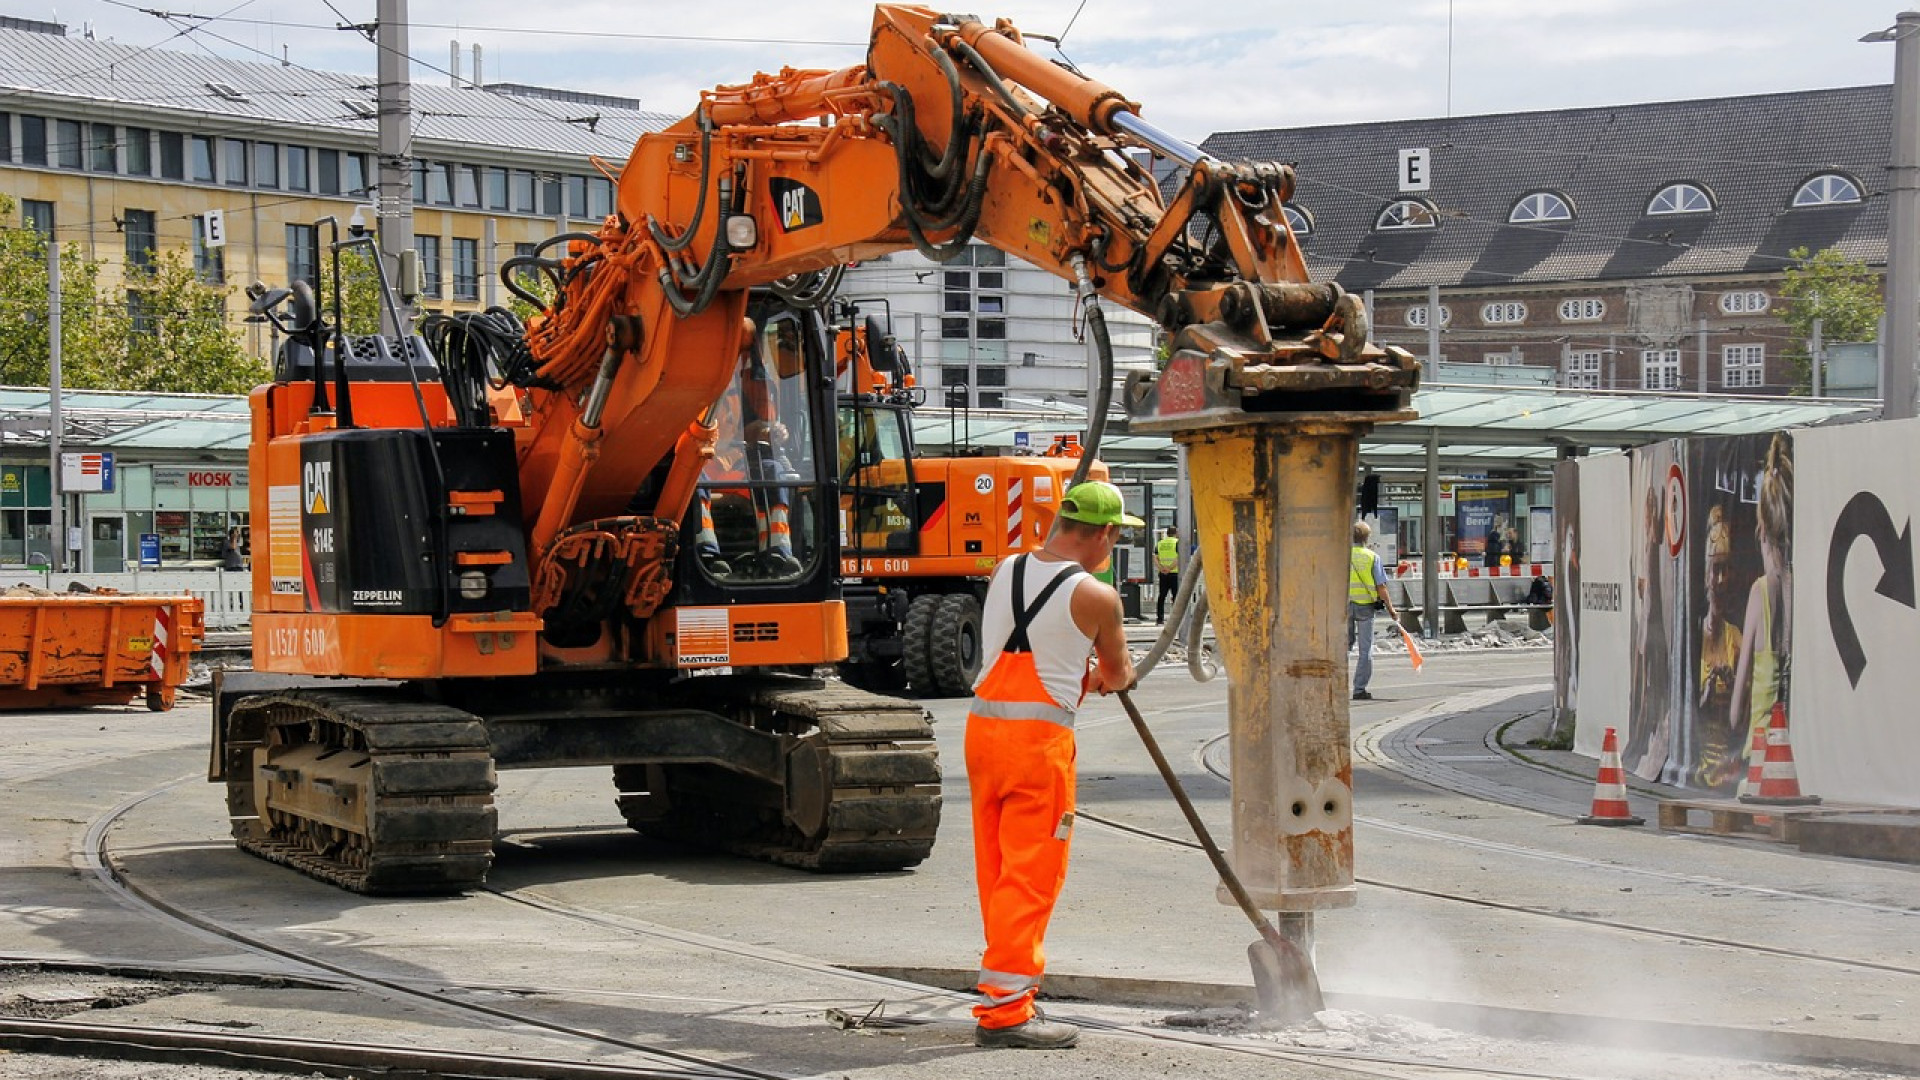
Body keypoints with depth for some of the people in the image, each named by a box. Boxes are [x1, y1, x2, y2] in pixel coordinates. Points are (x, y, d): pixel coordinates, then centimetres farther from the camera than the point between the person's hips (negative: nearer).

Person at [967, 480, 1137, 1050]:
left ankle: (1013, 989, 25)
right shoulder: (1096, 596, -7)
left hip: (982, 725, 7)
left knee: (996, 870, 15)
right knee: (1031, 875, -3)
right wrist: (1105, 675, 32)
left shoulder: (1004, 571, 9)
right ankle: (1003, 1009, -6)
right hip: (1040, 734, -7)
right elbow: (1119, 675, 9)